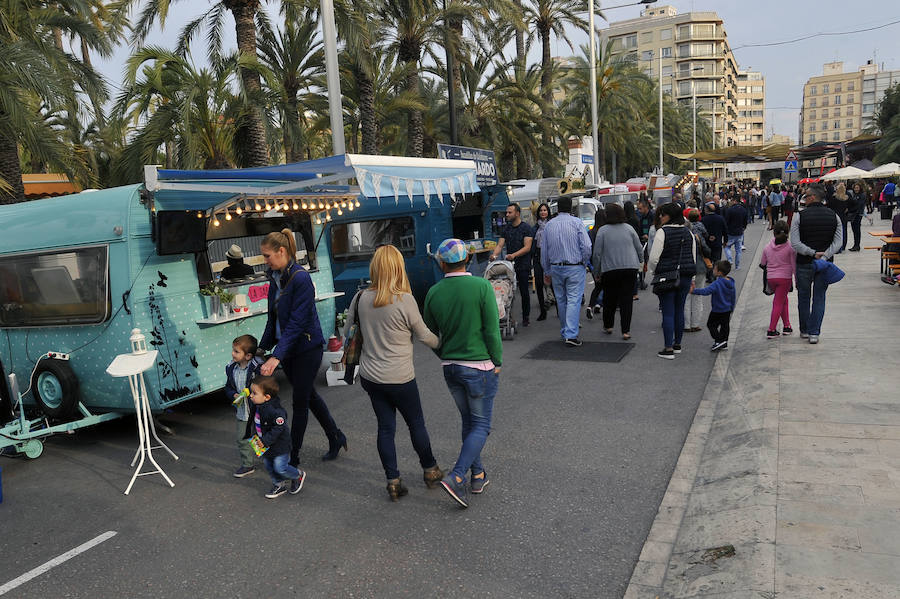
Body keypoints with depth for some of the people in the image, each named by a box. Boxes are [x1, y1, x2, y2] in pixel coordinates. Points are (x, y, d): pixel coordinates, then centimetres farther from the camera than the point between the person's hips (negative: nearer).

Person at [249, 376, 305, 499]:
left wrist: (265, 441, -25)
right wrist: (257, 437, 12)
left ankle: (299, 476, 23)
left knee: (280, 468, -4)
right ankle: (280, 485, 36)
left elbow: (278, 429, -27)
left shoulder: (275, 411, -31)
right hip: (267, 446, 9)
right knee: (269, 467, 17)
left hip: (279, 445, -9)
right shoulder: (258, 407, -3)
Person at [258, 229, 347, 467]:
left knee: (300, 401, 3)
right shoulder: (275, 278, 5)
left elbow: (297, 322, -26)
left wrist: (277, 356, -31)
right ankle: (336, 438, 36)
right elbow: (273, 319, 12)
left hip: (306, 347, -8)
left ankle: (293, 457, 16)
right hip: (288, 348, 8)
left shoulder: (301, 278, -21)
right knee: (309, 395, 18)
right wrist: (263, 347, 11)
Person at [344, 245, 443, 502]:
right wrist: (441, 343, 14)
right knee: (416, 423, 16)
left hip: (369, 376, 4)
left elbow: (347, 332, 7)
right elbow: (424, 335, -6)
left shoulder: (361, 298, -4)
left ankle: (393, 481, 20)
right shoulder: (405, 300, -18)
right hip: (399, 378, -4)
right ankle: (430, 471, 34)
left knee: (385, 427, 14)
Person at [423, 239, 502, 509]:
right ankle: (456, 477, -6)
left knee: (468, 421, 19)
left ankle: (478, 475, 28)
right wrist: (497, 363, -1)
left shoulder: (434, 292, -3)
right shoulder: (482, 286, -14)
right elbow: (492, 330, -14)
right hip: (479, 366, -4)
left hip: (450, 367, 5)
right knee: (481, 424, 6)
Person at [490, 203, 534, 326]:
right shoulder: (505, 228, 11)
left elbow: (527, 247, -12)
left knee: (524, 291, 2)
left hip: (523, 265, -4)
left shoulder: (526, 227, -4)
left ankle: (526, 317, 14)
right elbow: (500, 244, 4)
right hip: (509, 264, 4)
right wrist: (494, 255, -18)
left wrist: (514, 255, -27)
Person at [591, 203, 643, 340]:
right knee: (627, 299, 3)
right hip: (630, 268, 2)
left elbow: (597, 253, -4)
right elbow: (639, 248, 9)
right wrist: (641, 261, 28)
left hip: (610, 270, -1)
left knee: (609, 298, 13)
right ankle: (626, 331, 2)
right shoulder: (629, 228, 3)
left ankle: (608, 326, 26)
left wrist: (596, 270, 6)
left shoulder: (602, 230, -5)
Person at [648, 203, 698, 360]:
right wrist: (690, 277, 20)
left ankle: (668, 349, -2)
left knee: (668, 312, -3)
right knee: (679, 310, 14)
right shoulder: (688, 233, 8)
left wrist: (655, 272, 4)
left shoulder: (662, 232, -13)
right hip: (685, 276, 6)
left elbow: (654, 258, -14)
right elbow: (694, 257, 13)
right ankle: (677, 344, 24)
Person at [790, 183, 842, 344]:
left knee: (803, 297, 13)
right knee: (819, 297, 10)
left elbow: (795, 243, -18)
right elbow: (838, 242, -7)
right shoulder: (834, 216, 0)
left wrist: (812, 253, -13)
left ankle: (804, 331, 23)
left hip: (804, 263, -2)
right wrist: (824, 256, -14)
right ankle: (814, 332, 7)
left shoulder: (800, 216, -11)